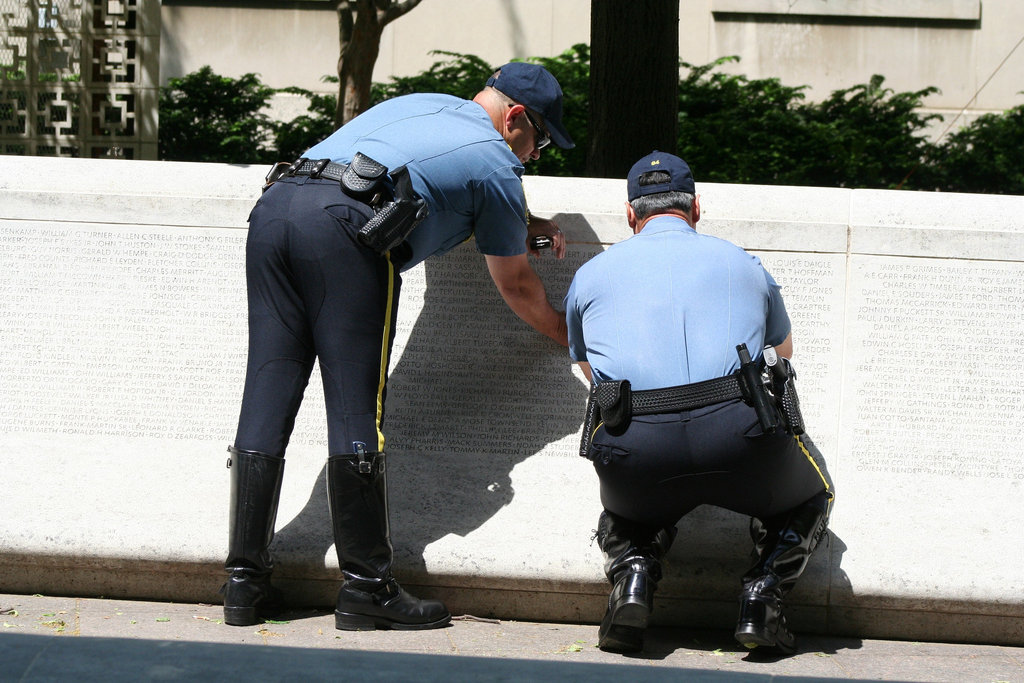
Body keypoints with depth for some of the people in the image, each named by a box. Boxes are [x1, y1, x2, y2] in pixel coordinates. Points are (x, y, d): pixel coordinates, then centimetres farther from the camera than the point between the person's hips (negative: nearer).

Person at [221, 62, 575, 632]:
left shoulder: (422, 105, 33)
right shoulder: (497, 163, 14)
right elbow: (516, 286, 26)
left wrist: (518, 225, 45)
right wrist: (568, 334, 42)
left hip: (274, 205, 7)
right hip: (345, 224, -7)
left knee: (267, 398, 7)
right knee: (357, 409, -3)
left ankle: (245, 583, 9)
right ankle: (366, 588, 0)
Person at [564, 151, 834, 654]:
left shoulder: (590, 275, 24)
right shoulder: (743, 264, 25)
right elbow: (783, 353, 43)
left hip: (634, 453, 1)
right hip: (739, 437, -1)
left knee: (627, 515, 36)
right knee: (809, 493, 31)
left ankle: (633, 576, 3)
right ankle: (762, 594, 6)